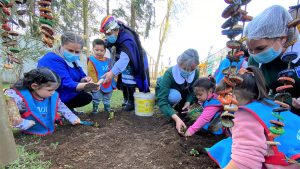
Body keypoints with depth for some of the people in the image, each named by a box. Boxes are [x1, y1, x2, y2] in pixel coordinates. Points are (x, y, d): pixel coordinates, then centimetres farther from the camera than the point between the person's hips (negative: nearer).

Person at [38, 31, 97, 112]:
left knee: (87, 97, 16)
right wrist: (85, 86, -57)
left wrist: (85, 80, -23)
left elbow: (81, 77, 3)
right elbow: (66, 83, -38)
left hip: (67, 95, 9)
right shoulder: (52, 59, -26)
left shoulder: (73, 59, 2)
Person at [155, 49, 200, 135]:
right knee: (175, 96, -38)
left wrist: (188, 102, -30)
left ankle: (180, 108, 3)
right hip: (164, 91, -5)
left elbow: (193, 89, -10)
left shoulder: (196, 72, -25)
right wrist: (176, 118, -55)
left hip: (181, 91, 6)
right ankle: (168, 109, -6)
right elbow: (162, 100, -44)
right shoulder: (169, 73, -39)